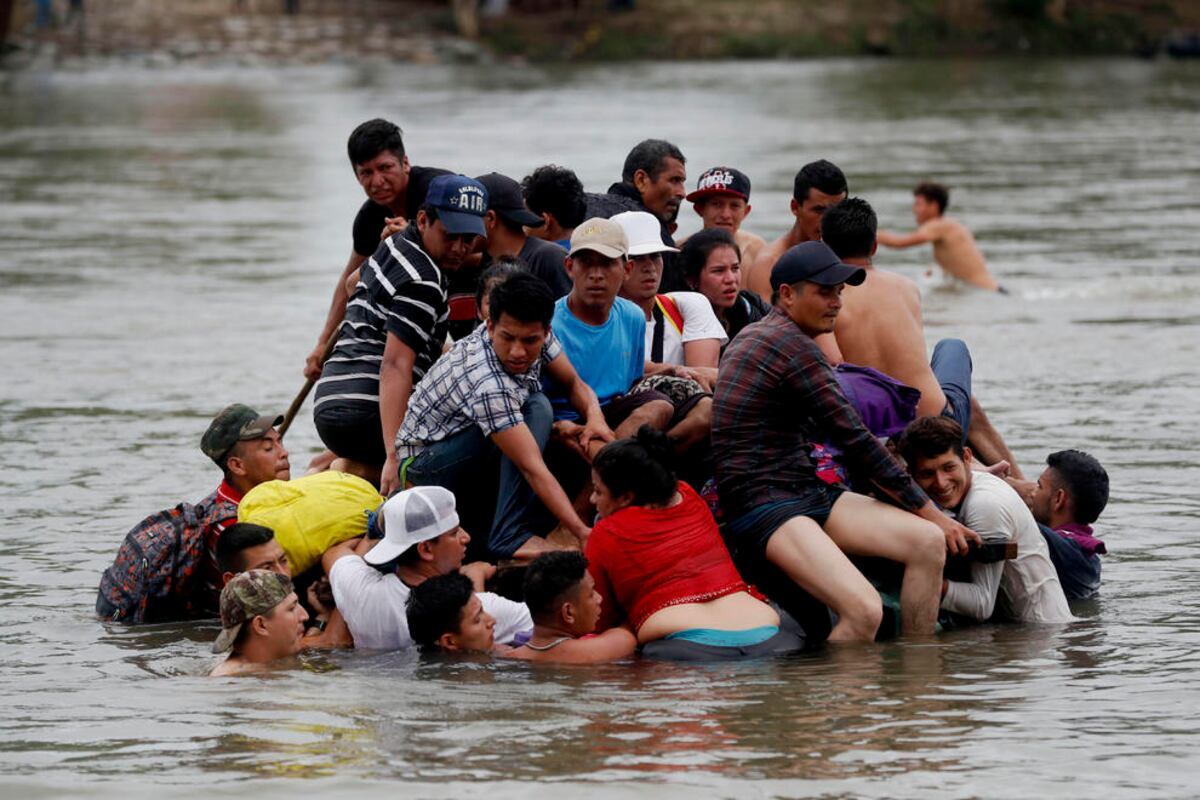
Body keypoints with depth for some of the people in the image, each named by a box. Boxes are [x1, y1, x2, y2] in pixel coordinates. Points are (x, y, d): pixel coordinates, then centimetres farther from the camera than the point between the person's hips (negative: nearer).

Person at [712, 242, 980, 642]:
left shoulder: (755, 335, 20)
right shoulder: (792, 344, -12)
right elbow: (854, 440, -11)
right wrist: (928, 510, -3)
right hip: (764, 507, -10)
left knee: (929, 542, -7)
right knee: (864, 612, -31)